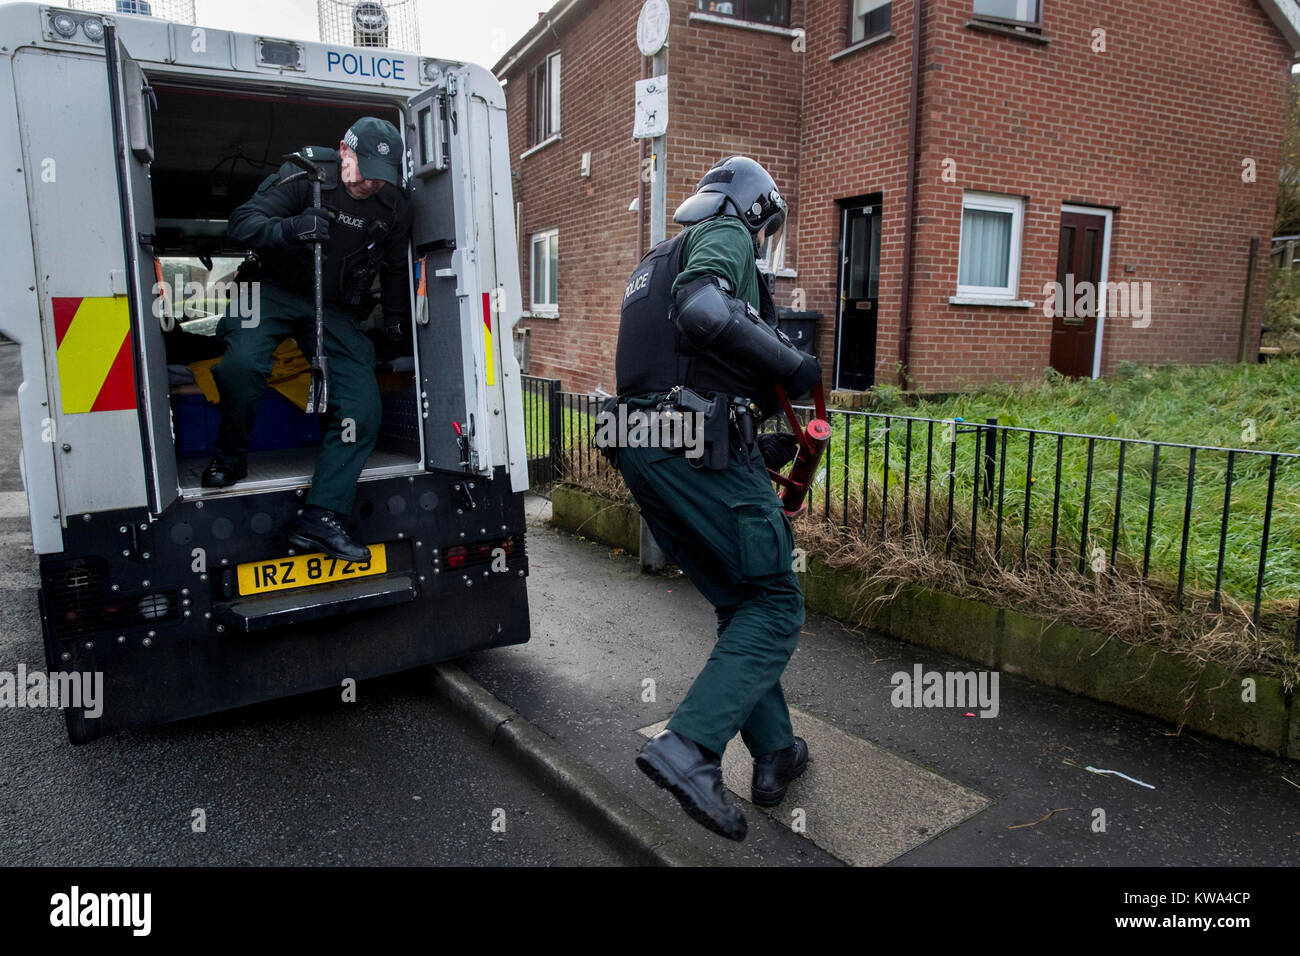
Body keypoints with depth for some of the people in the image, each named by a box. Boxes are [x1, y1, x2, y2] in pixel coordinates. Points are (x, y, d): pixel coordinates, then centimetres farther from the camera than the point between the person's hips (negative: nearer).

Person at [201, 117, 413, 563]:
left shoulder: (395, 205, -1)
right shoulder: (305, 172, -13)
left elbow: (395, 266, 17)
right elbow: (241, 222, -20)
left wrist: (396, 319, 11)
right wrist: (289, 229, -39)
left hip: (335, 309, 3)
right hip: (276, 289, -3)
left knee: (363, 407, -15)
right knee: (242, 363, -33)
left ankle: (322, 518, -10)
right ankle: (230, 458, -2)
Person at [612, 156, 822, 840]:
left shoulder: (656, 262, 30)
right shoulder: (727, 234, 3)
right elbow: (700, 310, -21)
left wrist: (757, 445, 26)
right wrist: (791, 362, -12)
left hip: (641, 451, 9)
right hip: (701, 447, -9)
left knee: (739, 604, 17)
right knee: (776, 604, -1)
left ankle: (774, 754, 24)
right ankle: (689, 747, -13)